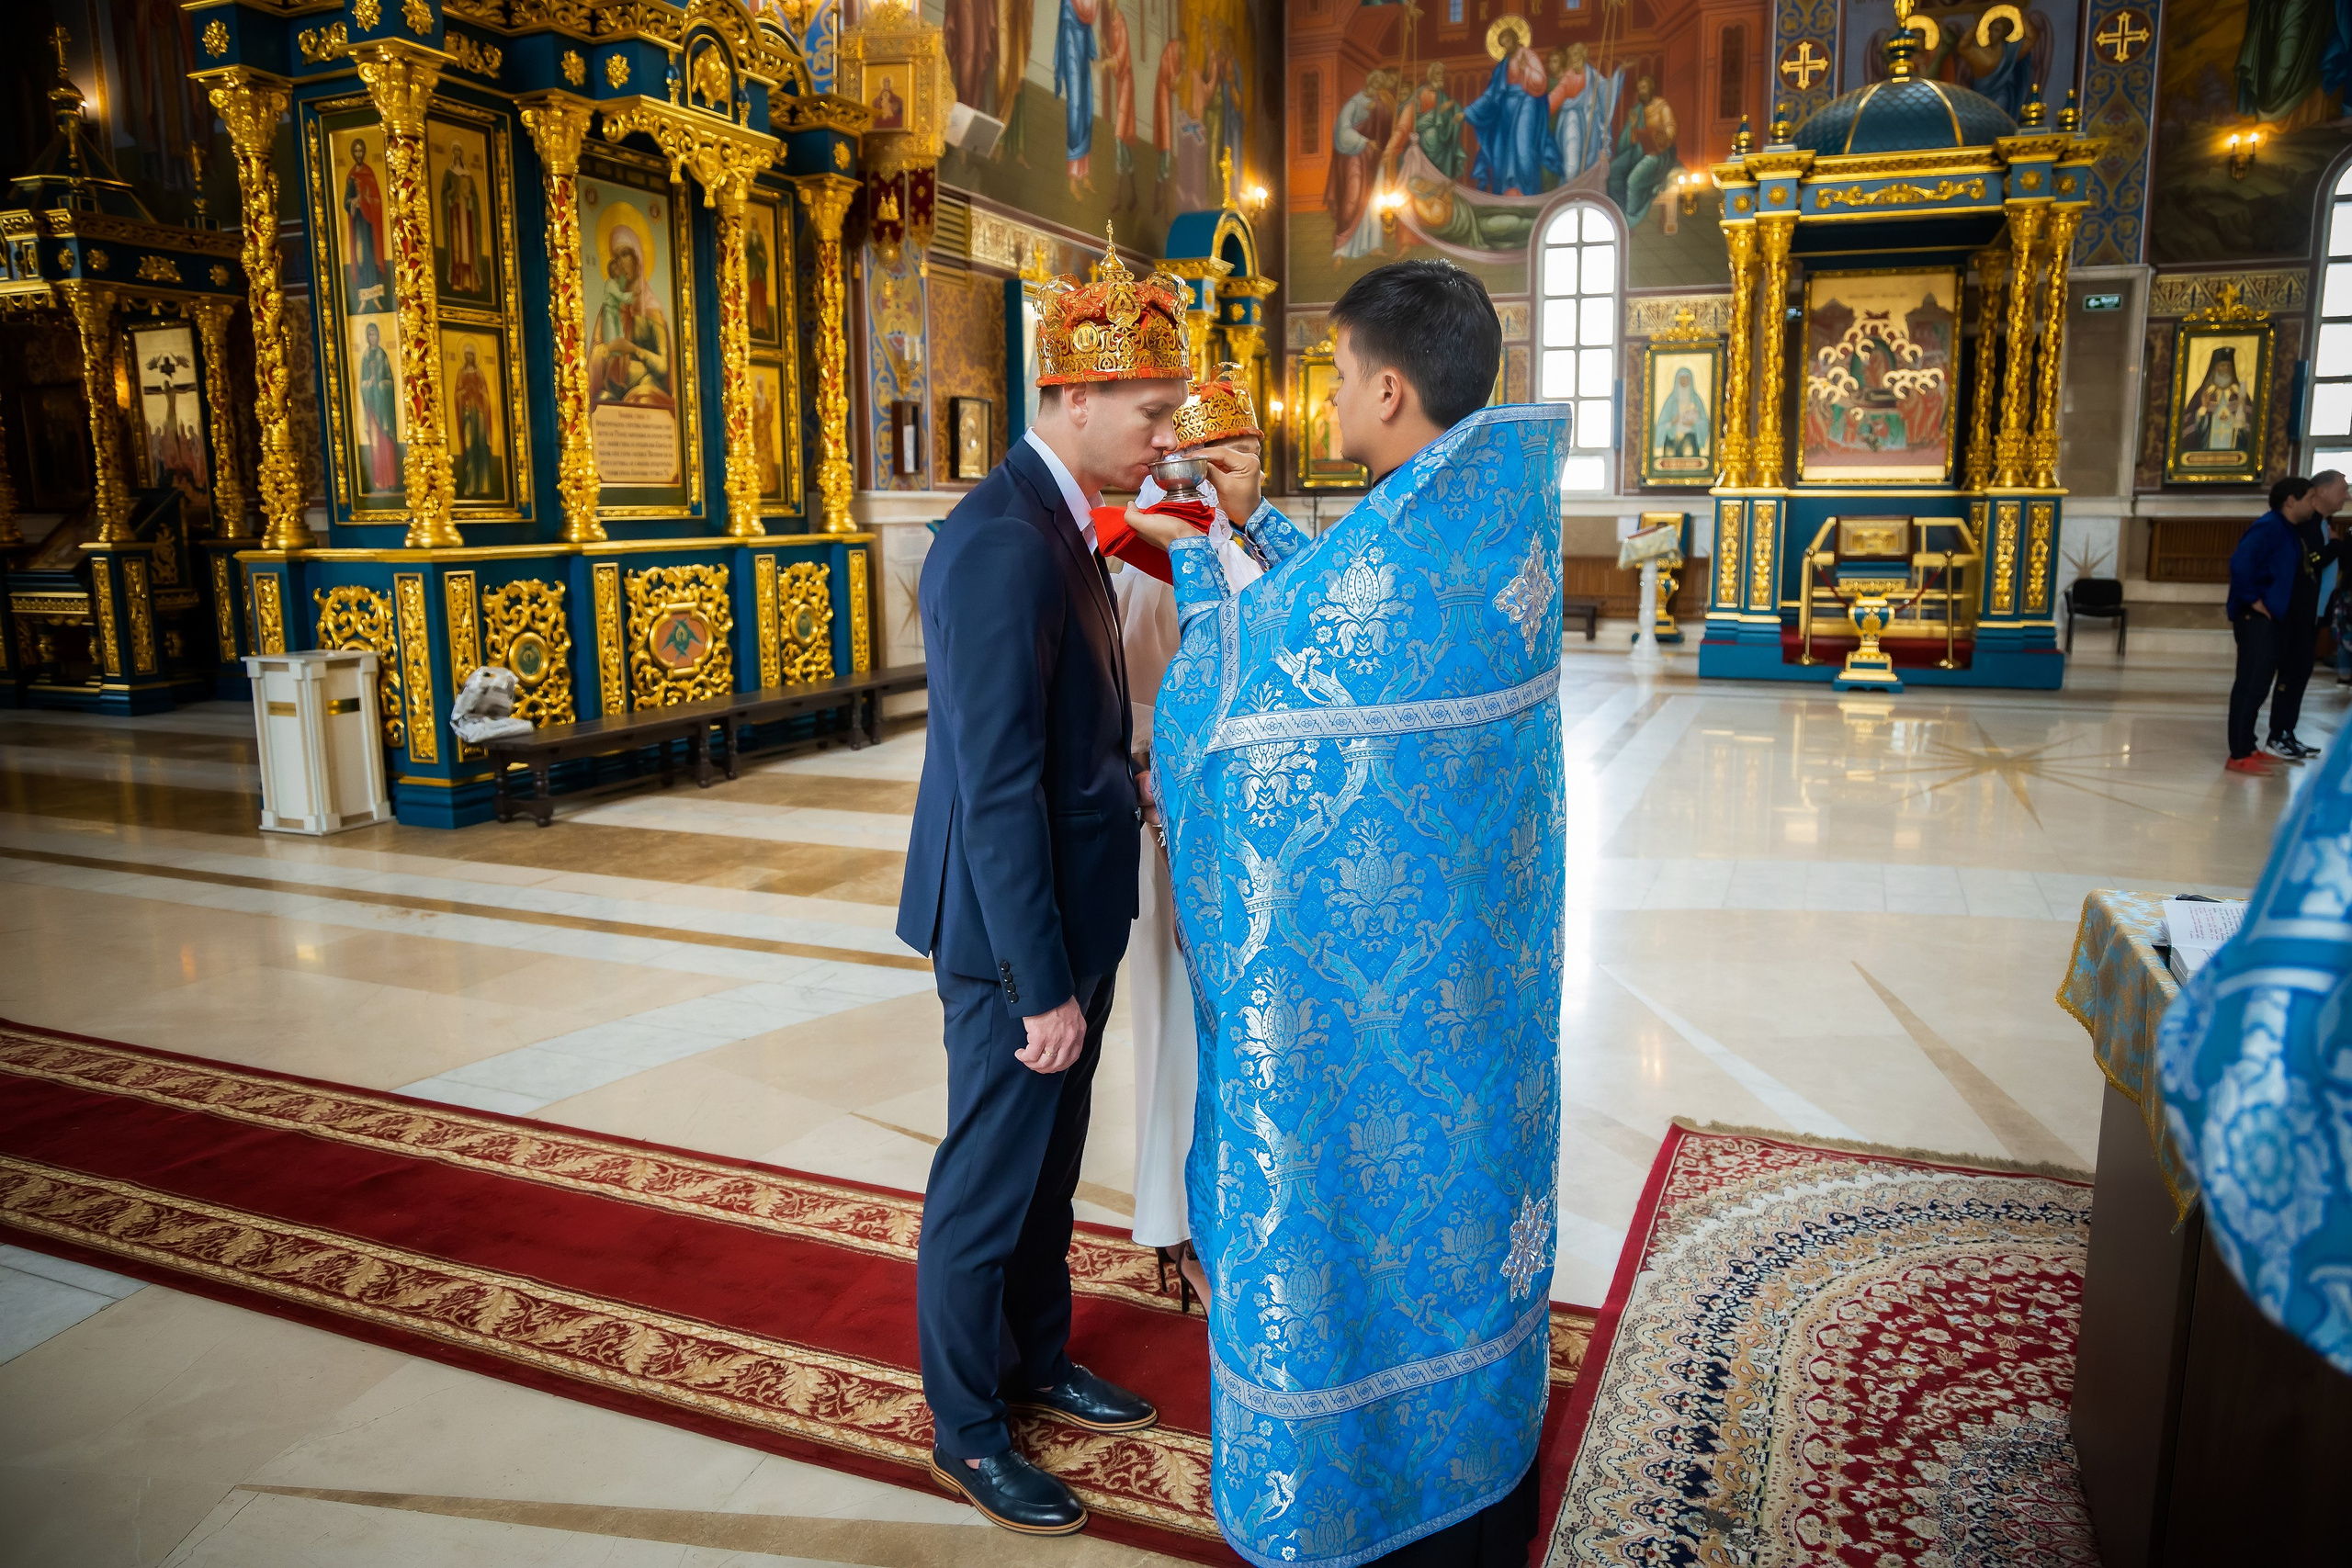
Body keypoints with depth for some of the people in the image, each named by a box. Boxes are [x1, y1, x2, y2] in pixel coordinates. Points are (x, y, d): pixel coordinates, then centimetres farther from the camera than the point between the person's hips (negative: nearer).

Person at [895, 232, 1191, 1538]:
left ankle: (1039, 1364, 44)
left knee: (1049, 1169, 24)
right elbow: (996, 790, -26)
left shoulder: (1058, 523, 8)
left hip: (1072, 909, 10)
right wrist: (1043, 984, -22)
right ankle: (965, 1432, 30)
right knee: (988, 1186, 9)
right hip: (1017, 935, -10)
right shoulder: (1001, 546, -24)